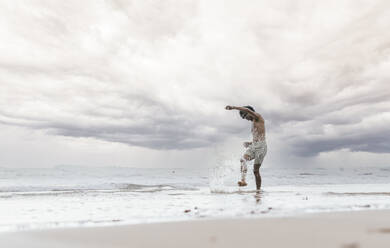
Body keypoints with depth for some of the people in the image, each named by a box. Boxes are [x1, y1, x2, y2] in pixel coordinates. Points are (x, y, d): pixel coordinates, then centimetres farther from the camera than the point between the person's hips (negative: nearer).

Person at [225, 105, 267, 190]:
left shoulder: (258, 117, 6)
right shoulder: (253, 124, 28)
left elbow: (247, 110, -13)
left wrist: (233, 107, -14)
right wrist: (249, 143, 13)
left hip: (261, 146, -7)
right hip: (253, 146, 7)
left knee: (256, 170, -12)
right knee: (243, 160, -18)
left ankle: (258, 190, -7)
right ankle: (243, 180, -30)